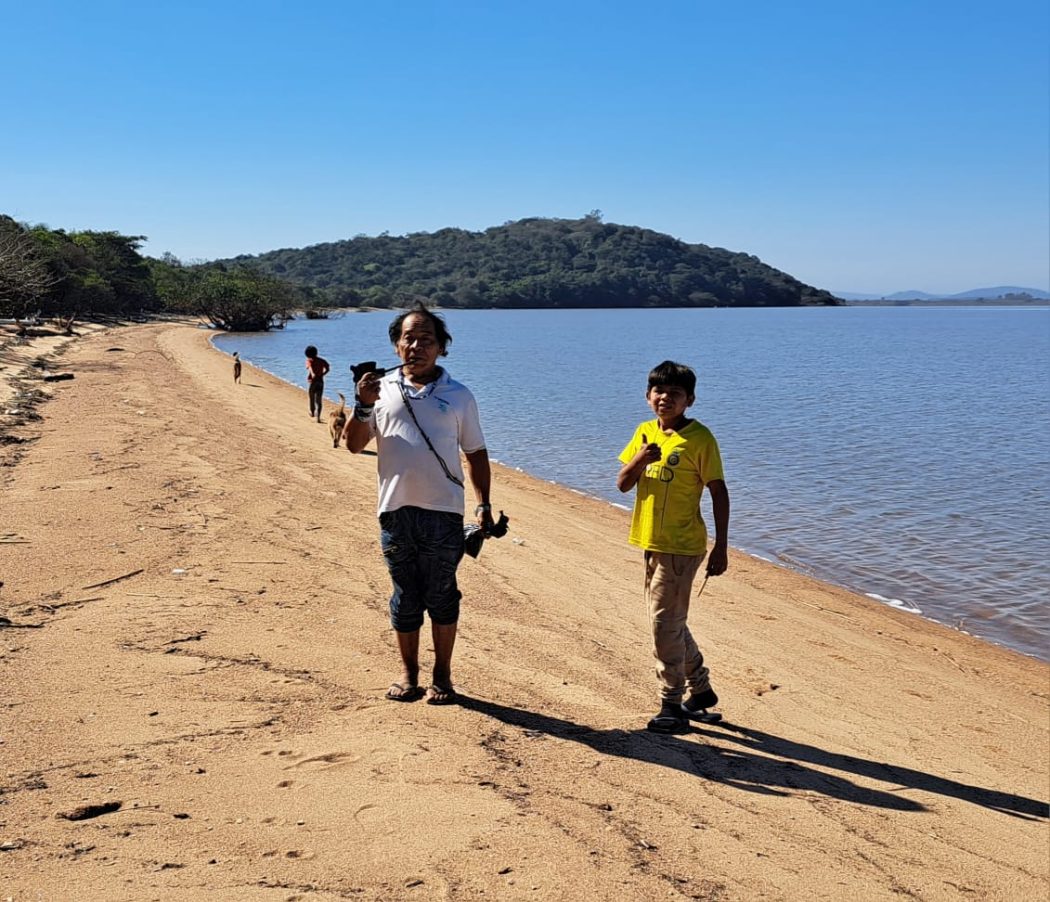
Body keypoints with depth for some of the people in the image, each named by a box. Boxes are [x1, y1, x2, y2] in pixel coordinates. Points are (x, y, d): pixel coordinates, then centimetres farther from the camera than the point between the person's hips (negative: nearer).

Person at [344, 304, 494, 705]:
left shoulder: (458, 396, 7)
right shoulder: (381, 389, 8)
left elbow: (475, 453, 11)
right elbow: (354, 444, 5)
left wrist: (483, 503, 3)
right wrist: (363, 406, -10)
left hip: (443, 511, -1)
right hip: (395, 510, 1)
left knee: (442, 596, 5)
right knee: (405, 596, 10)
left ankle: (442, 675, 17)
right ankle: (408, 672, 23)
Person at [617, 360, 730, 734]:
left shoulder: (699, 438, -11)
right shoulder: (645, 432, 7)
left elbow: (719, 493, -10)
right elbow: (623, 484, 4)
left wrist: (721, 547, -13)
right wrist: (639, 460, -17)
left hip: (681, 546, -7)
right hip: (653, 542, 8)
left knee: (665, 623, -7)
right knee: (670, 622, 17)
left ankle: (672, 705, 5)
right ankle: (700, 690, 34)